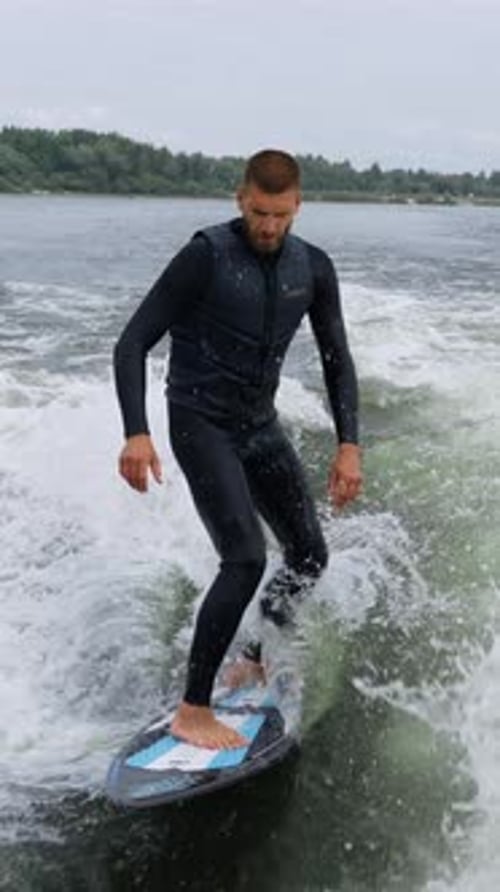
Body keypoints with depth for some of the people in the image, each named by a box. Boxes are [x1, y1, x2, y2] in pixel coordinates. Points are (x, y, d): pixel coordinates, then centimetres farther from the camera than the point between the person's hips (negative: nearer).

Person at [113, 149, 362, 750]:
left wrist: (348, 443, -7)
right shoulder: (205, 256, -17)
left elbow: (337, 362, 5)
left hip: (261, 425, 7)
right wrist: (136, 432, -30)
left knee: (309, 556, 9)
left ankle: (254, 661, 32)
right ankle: (192, 712, -10)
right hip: (200, 425, -6)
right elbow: (133, 343, -17)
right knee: (246, 560, -19)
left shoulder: (313, 268, 0)